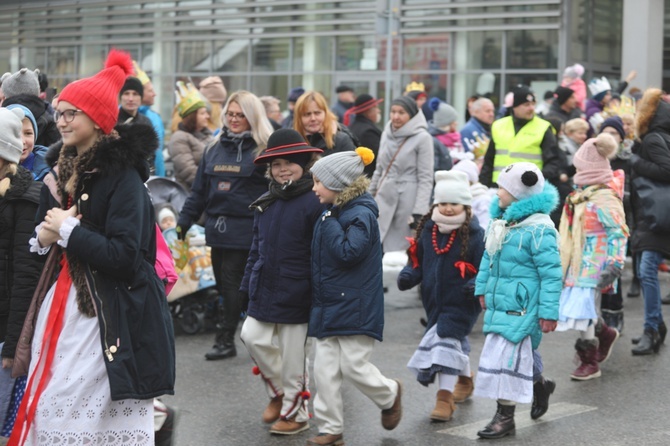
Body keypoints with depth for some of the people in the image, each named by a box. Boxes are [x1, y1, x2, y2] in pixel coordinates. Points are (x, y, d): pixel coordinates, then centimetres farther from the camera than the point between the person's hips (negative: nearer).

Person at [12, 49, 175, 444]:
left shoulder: (122, 175, -12)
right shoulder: (62, 169, 11)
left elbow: (124, 255, -19)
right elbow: (43, 232, 18)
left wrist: (68, 231, -15)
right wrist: (44, 238, -5)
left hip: (111, 316, -7)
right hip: (64, 306, 7)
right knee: (52, 408, 6)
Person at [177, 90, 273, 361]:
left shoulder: (264, 150, -2)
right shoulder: (215, 150, 15)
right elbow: (199, 191, 18)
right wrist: (184, 221, 14)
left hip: (246, 230, -6)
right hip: (218, 228, 6)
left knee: (232, 282, -7)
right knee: (223, 284, 8)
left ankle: (225, 340, 0)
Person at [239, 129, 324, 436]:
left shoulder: (314, 203, -12)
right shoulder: (264, 204, 8)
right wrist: (248, 285, 15)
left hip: (296, 294, -6)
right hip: (264, 292, 6)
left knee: (294, 355, 3)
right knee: (252, 337, -1)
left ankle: (295, 412, 20)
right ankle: (278, 391, 23)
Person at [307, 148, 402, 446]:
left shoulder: (361, 214, -14)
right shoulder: (330, 213, 11)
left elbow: (348, 253, -25)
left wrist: (329, 223, -20)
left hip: (355, 307, -8)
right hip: (326, 305, 8)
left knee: (353, 366, -3)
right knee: (324, 369, 4)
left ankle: (390, 395, 27)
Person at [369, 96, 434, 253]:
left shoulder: (422, 138, -9)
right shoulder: (386, 135, 10)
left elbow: (426, 179, -11)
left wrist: (418, 212, -16)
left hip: (407, 201, -6)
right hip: (384, 198, 6)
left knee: (399, 251, -3)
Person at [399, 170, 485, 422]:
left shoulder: (474, 234, -14)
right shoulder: (427, 230, 1)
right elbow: (417, 261, 11)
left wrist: (476, 285, -28)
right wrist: (408, 275, -7)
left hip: (460, 302, -6)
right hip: (434, 299, 6)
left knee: (447, 340, -14)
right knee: (456, 342, 22)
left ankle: (445, 397, -10)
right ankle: (465, 379, 47)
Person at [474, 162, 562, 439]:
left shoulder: (539, 229, -21)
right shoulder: (499, 220, 6)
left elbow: (551, 273, -19)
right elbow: (488, 258, 19)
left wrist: (548, 312, -18)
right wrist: (482, 288, 19)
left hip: (522, 305, -8)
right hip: (500, 301, 9)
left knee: (507, 356, -9)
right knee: (521, 354, 23)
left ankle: (505, 416, 0)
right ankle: (540, 385, 49)